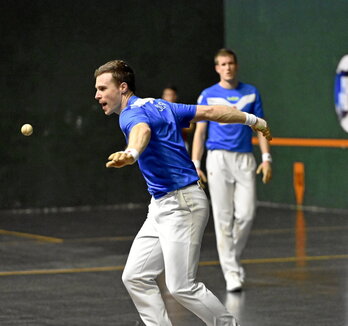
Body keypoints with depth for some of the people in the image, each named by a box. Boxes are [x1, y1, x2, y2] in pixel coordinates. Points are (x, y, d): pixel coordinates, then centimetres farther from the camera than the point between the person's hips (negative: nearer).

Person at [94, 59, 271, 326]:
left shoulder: (132, 113, -16)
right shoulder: (159, 105, 12)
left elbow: (142, 131, -42)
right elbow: (209, 111, 16)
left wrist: (131, 153, -65)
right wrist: (252, 120, 27)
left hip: (181, 206, -10)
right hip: (161, 207, 10)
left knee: (182, 287, -8)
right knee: (136, 278, 5)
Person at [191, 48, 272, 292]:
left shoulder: (251, 93, 10)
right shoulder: (208, 96, 5)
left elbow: (260, 127, 10)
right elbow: (200, 131, 5)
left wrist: (267, 158, -1)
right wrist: (195, 165, -4)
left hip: (244, 159, 2)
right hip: (218, 159, -2)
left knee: (246, 213, -6)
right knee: (223, 217, -4)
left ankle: (233, 257, 19)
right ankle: (231, 272, -1)